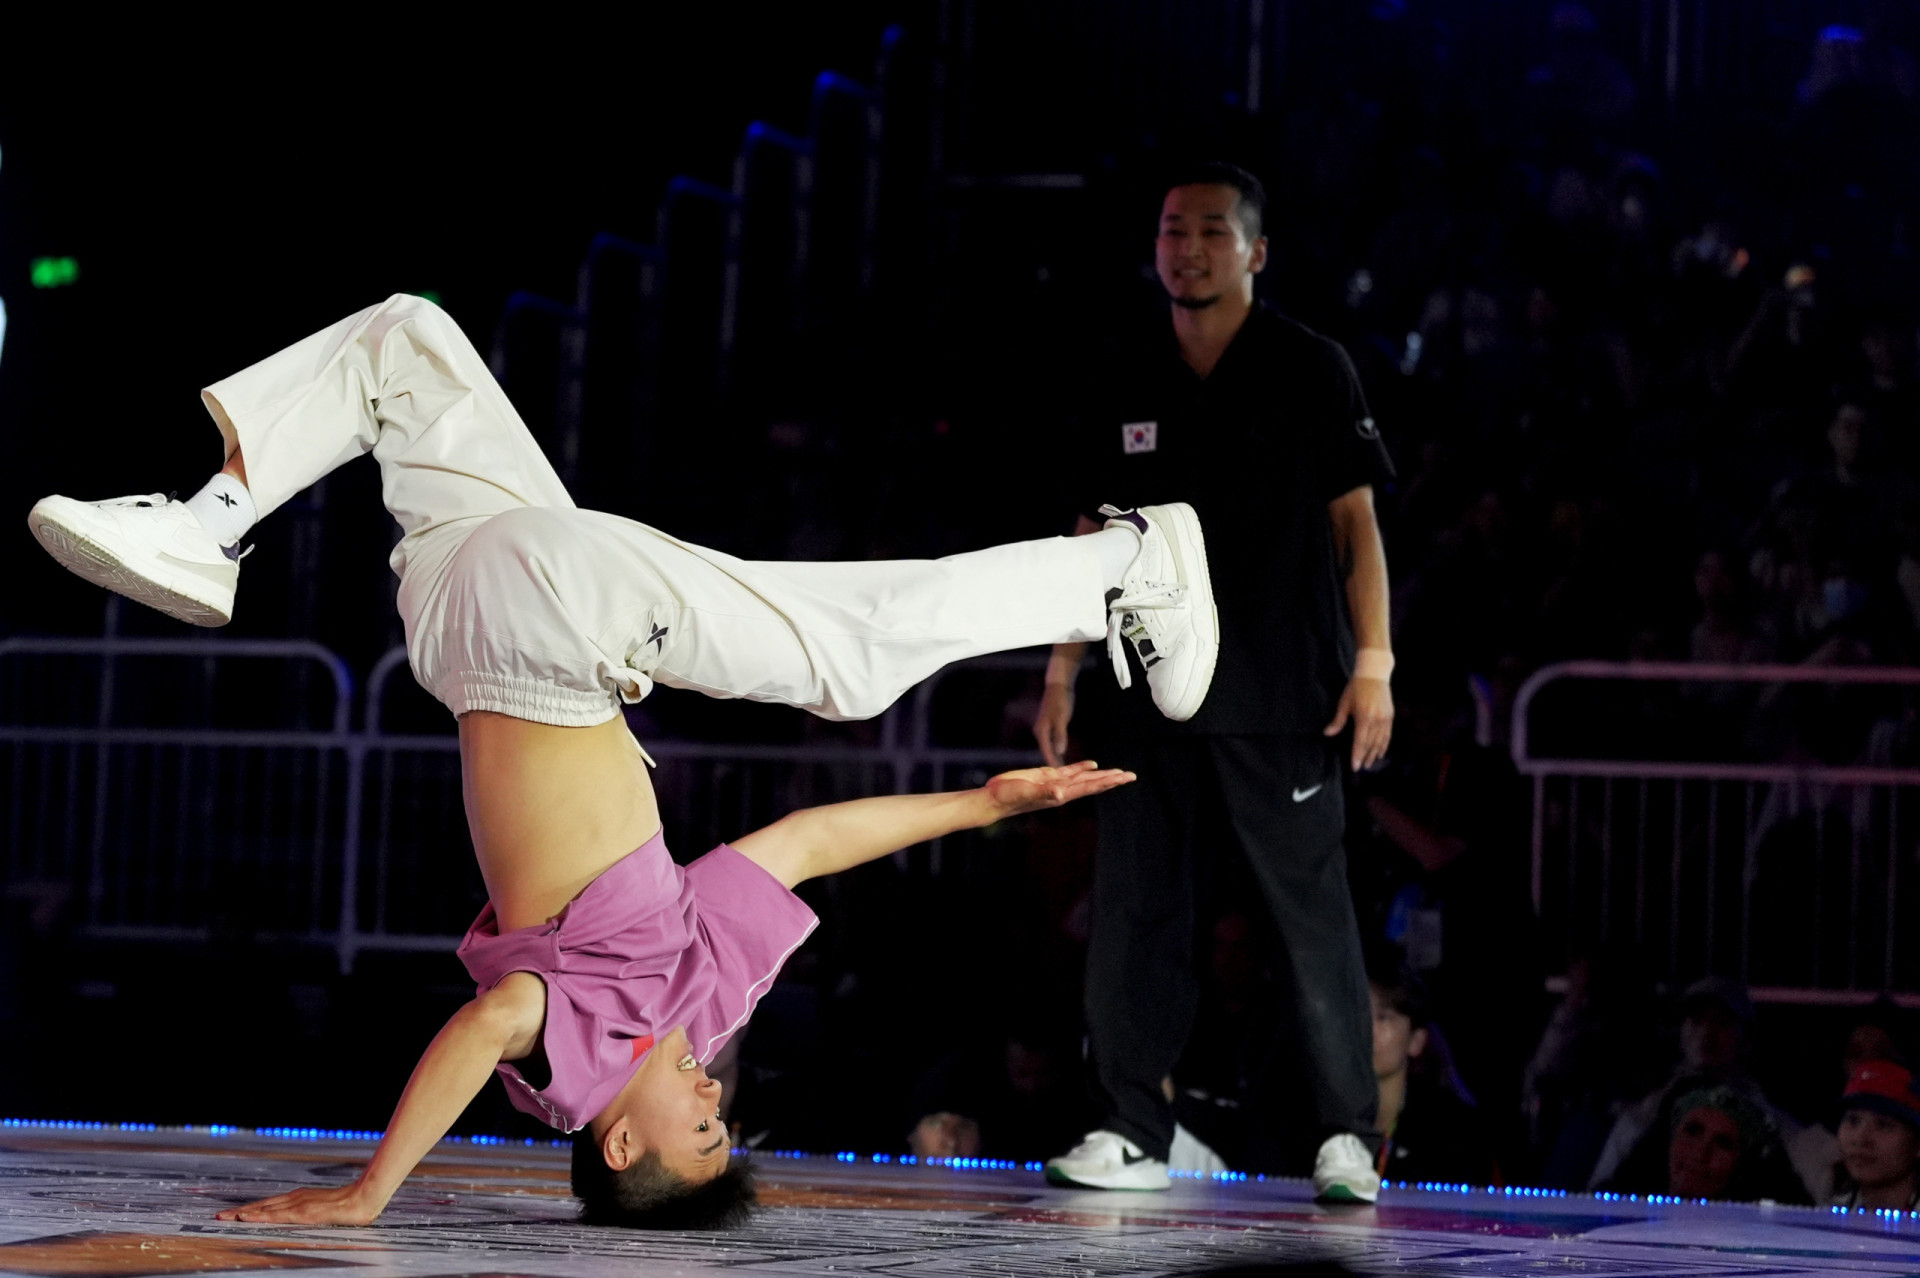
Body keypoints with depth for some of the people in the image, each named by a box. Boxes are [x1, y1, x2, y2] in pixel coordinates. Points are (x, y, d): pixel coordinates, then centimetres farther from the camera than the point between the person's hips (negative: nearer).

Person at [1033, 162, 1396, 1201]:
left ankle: (1346, 1137, 4)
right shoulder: (1126, 384, 14)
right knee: (1133, 913, 2)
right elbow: (1094, 540, 17)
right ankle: (1130, 1134, 8)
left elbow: (1355, 522, 0)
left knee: (1313, 913, -3)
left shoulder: (1309, 370, 3)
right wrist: (1062, 672, 12)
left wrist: (1372, 661, -8)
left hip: (1279, 697, -4)